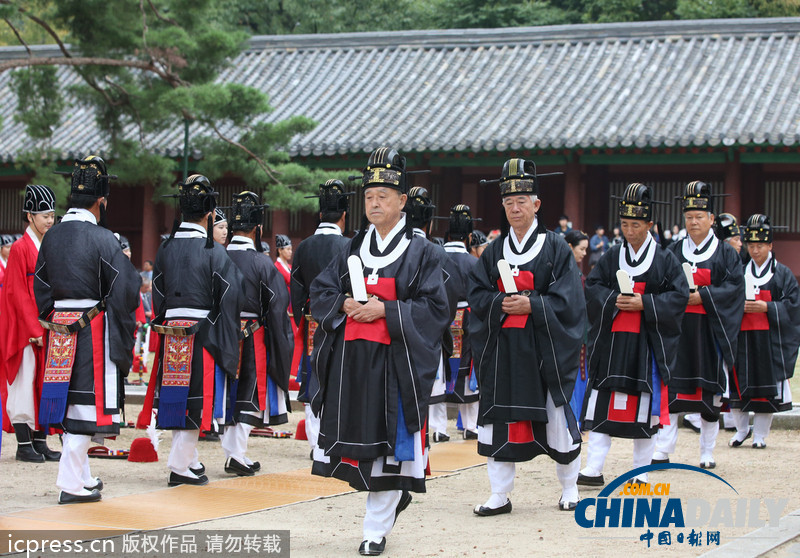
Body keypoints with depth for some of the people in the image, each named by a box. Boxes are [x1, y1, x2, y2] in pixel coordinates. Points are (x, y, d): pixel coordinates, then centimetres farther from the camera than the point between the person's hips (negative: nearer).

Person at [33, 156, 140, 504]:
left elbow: (40, 286, 11)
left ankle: (82, 476, 24)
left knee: (71, 401, 14)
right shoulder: (101, 238, -13)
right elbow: (126, 287, -12)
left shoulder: (51, 236, 5)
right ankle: (71, 484, -5)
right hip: (94, 331, -6)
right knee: (88, 400, -2)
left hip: (60, 331, 7)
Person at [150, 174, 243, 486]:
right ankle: (180, 466, 1)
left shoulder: (166, 248, 6)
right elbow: (228, 299, -9)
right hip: (202, 333, -5)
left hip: (169, 332, 5)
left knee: (178, 395, 13)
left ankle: (189, 460, 23)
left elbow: (158, 294, 10)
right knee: (195, 396, 1)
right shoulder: (213, 251, -9)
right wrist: (228, 344, 0)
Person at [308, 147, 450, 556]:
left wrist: (386, 310, -16)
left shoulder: (420, 252, 0)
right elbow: (320, 291, 14)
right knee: (352, 432, 4)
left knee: (389, 441, -3)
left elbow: (434, 308, -7)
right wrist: (345, 304, -7)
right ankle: (395, 492, 29)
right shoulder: (353, 250, 14)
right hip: (350, 358, 5)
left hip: (393, 362, -4)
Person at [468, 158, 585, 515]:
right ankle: (499, 496, 7)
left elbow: (568, 299, -6)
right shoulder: (494, 251, 12)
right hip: (502, 348, 3)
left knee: (555, 417, 2)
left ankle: (569, 488, 20)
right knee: (499, 418, 0)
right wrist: (501, 302, -12)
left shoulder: (555, 248, 1)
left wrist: (531, 305, -17)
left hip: (544, 347, -3)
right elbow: (477, 294, 7)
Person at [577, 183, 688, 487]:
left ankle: (641, 472, 13)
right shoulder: (612, 256, 8)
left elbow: (679, 296, -5)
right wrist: (612, 300, -13)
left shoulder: (665, 259, 0)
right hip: (611, 341, 2)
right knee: (601, 404, -2)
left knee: (645, 407, 3)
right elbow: (592, 288, 6)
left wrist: (644, 303, -16)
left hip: (647, 345, -2)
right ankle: (594, 470, 0)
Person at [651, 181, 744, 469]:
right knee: (670, 389, -5)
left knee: (710, 391, 2)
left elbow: (734, 286, -5)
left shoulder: (726, 253, 6)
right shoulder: (674, 251, 13)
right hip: (677, 329, 1)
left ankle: (707, 453, 12)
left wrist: (703, 296, -16)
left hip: (710, 331, -1)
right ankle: (663, 450, -5)